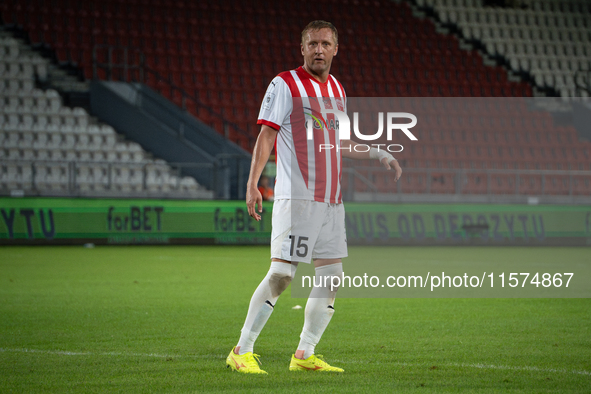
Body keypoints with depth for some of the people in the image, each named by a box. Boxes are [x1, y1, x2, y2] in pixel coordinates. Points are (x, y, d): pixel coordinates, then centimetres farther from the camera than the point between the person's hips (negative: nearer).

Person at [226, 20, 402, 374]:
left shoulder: (337, 90, 16)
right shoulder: (285, 84, -4)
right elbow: (266, 136, -8)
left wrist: (379, 154, 24)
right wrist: (252, 184, -17)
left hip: (331, 200, 7)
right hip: (296, 197, -7)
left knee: (332, 275, 5)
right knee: (281, 274, -12)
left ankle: (304, 355, 13)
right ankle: (242, 351, -5)